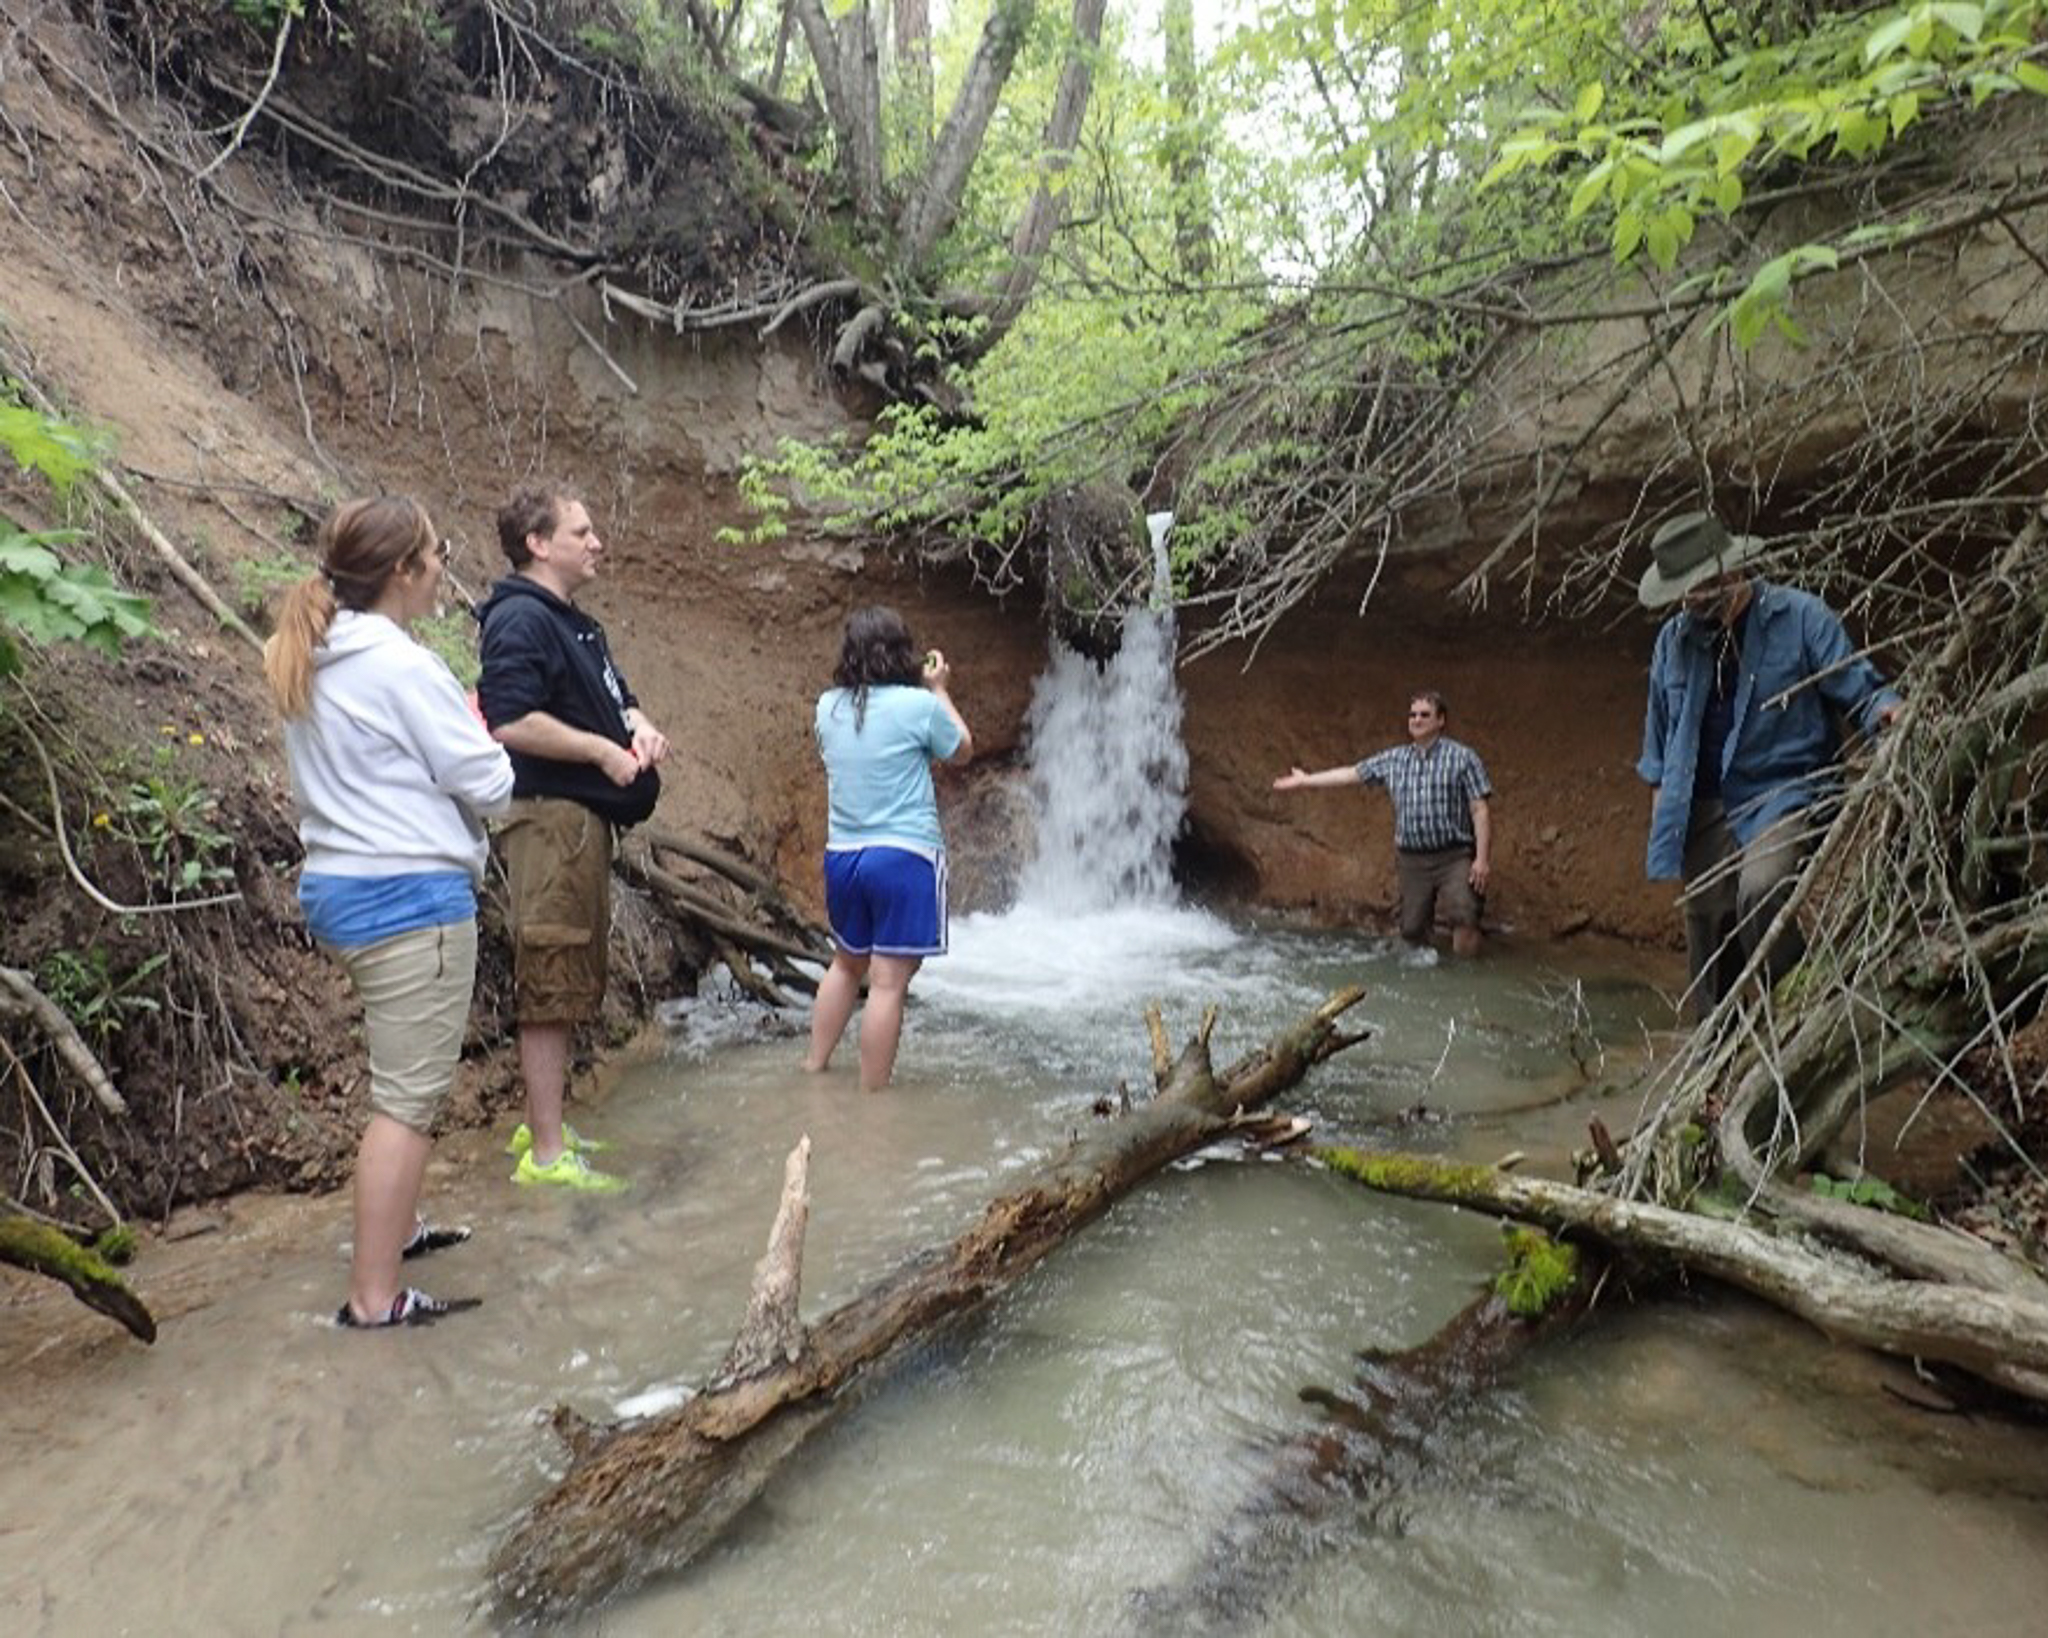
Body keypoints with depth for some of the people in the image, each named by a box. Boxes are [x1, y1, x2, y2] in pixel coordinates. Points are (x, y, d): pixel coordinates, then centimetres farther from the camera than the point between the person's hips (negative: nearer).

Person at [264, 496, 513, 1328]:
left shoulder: (307, 664, 9)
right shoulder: (402, 667, -17)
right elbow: (487, 787, -13)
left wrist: (450, 727, 11)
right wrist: (481, 737, 7)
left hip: (336, 886, 10)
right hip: (410, 899, -10)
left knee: (405, 1079, 24)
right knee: (408, 1097, -3)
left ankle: (396, 1226, 38)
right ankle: (374, 1298, 3)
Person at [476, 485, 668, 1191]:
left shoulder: (575, 624, 20)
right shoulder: (520, 619, -12)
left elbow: (616, 700, 26)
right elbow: (509, 723, -23)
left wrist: (641, 727, 3)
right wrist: (603, 750, -16)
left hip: (585, 818, 10)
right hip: (551, 816, -10)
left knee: (569, 983, 17)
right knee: (551, 984, -5)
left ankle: (542, 1125, 29)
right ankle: (546, 1154, 3)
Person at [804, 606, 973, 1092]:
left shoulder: (828, 706, 4)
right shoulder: (917, 705, -11)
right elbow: (962, 750, 6)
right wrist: (940, 690, 17)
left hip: (841, 855, 6)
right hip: (904, 856, -6)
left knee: (847, 962, 25)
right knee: (888, 981, -1)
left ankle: (814, 1068, 33)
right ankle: (871, 1098, 4)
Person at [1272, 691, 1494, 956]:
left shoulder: (1463, 757, -1)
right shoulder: (1394, 759, 11)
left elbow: (1480, 811, -5)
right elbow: (1352, 773, 18)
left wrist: (1483, 858, -13)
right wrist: (1305, 780, 21)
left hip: (1454, 857, -4)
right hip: (1411, 859, 4)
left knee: (1463, 920, -18)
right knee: (1412, 930, 5)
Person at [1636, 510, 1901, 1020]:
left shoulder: (1799, 616, -4)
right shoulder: (1673, 639, 10)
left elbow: (1857, 687, -4)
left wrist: (1888, 710, -25)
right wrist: (1661, 796, 19)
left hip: (1783, 792, -5)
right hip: (1705, 808, 5)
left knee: (1761, 891, -31)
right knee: (1709, 928, 7)